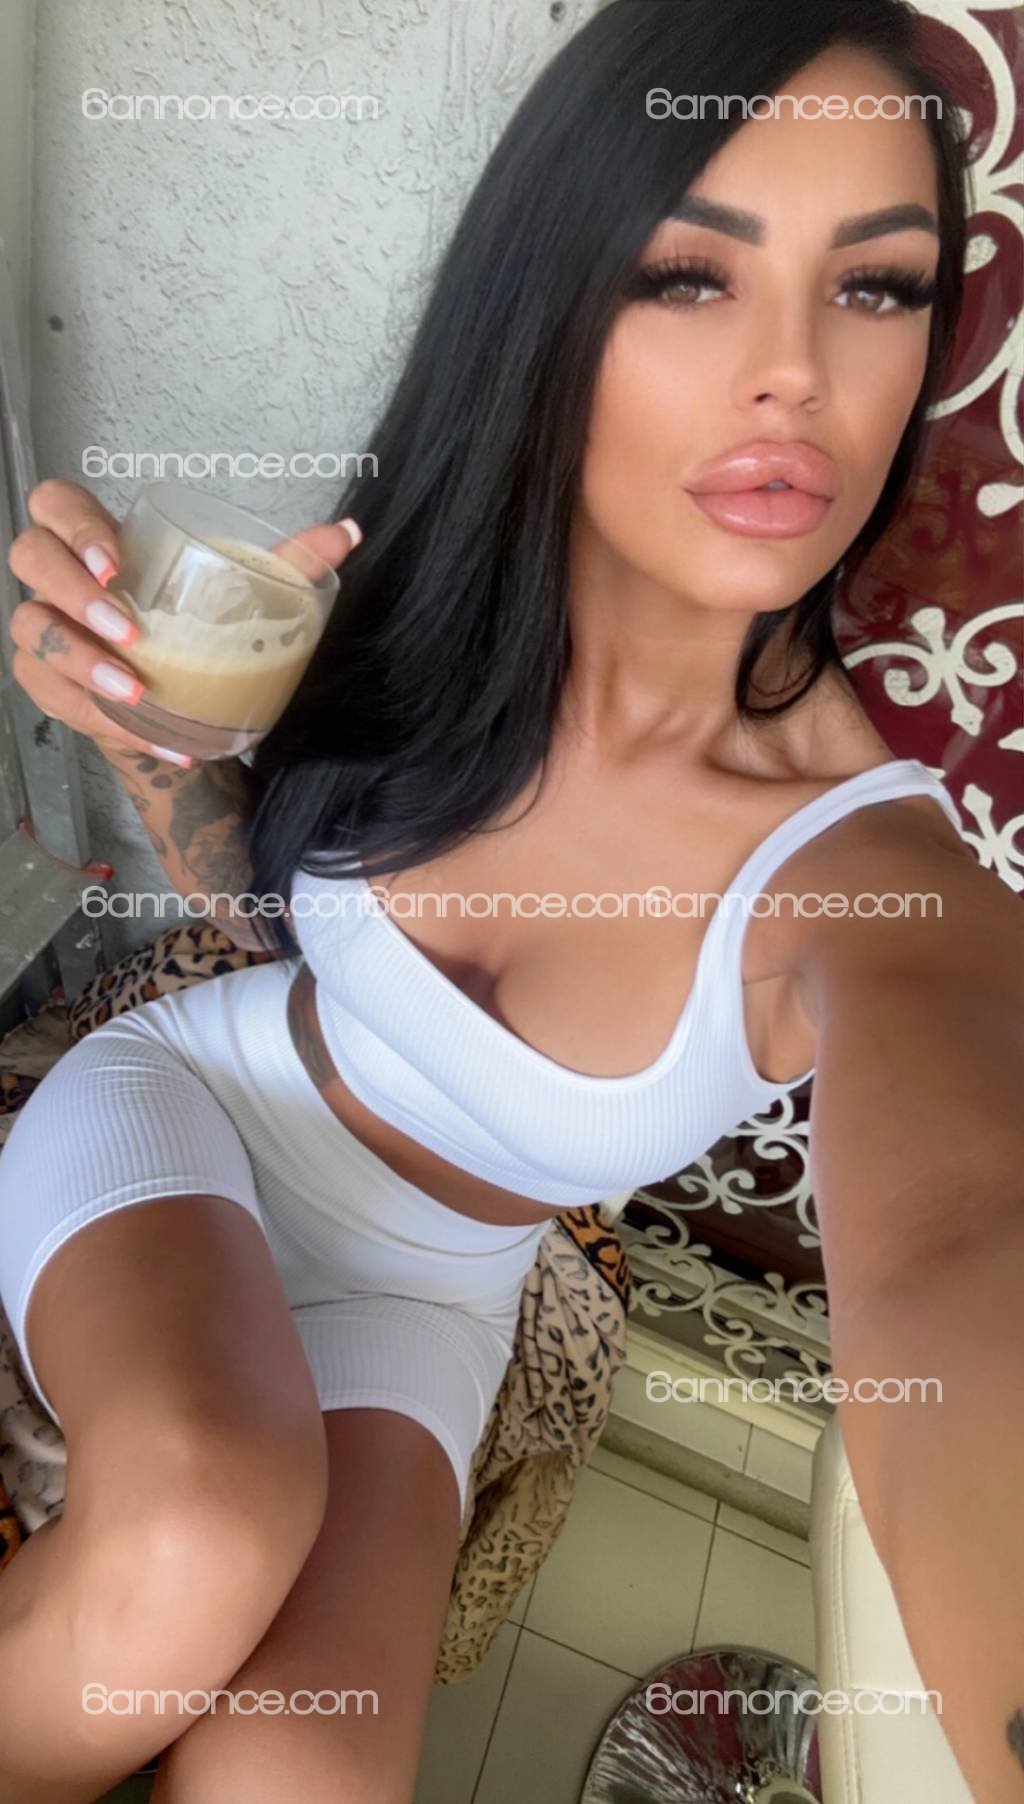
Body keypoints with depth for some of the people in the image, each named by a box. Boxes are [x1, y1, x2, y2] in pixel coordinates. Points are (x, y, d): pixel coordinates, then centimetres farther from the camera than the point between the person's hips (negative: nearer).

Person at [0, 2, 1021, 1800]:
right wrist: (158, 733, -22)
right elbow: (276, 902, 0)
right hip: (184, 1096, 1)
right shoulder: (430, 610, -16)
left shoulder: (870, 874, -24)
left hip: (421, 1278, 0)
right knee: (201, 1532, -29)